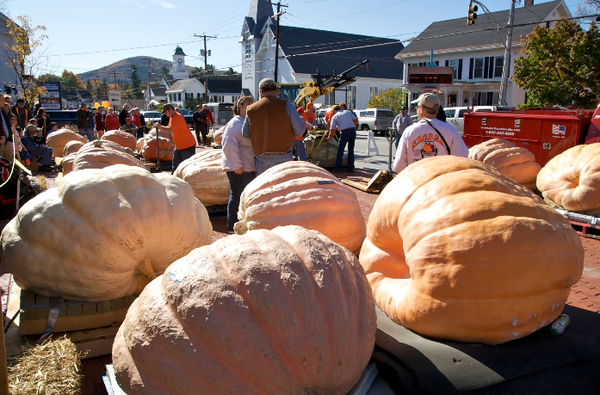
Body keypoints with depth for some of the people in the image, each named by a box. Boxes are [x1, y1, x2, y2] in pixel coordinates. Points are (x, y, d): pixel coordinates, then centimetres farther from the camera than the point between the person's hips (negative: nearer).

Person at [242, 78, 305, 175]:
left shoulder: (251, 110, 7)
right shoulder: (286, 105, -1)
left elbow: (245, 135, 10)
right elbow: (300, 130, -3)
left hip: (261, 160, 3)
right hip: (283, 158, -3)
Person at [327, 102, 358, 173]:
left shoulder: (334, 117, 11)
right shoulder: (348, 112, 19)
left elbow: (332, 130, 9)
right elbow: (356, 121, 13)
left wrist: (328, 138, 22)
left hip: (344, 132, -4)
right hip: (353, 130, 4)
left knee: (340, 150, 5)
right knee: (351, 150, 13)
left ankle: (338, 168, 2)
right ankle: (351, 168, 15)